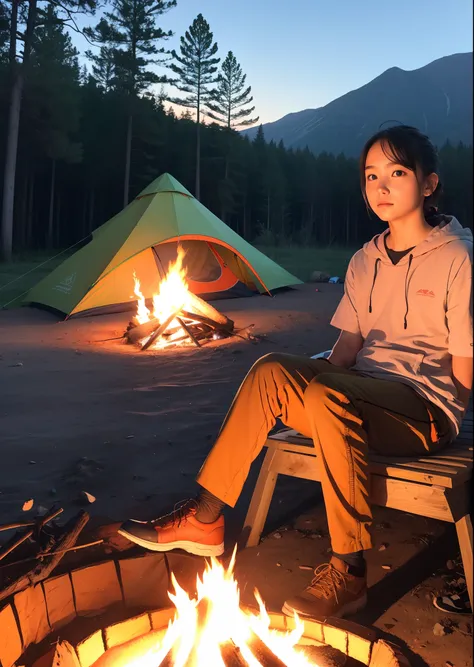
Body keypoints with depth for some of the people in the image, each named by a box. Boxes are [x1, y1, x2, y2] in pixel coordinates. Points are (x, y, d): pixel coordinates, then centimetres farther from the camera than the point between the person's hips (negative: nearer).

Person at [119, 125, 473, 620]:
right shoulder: (365, 261, 12)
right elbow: (347, 344, 9)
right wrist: (315, 376, -9)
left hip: (425, 411, -5)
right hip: (360, 400, 6)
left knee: (327, 397, -36)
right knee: (271, 371, -21)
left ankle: (348, 571, -21)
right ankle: (202, 521, -14)